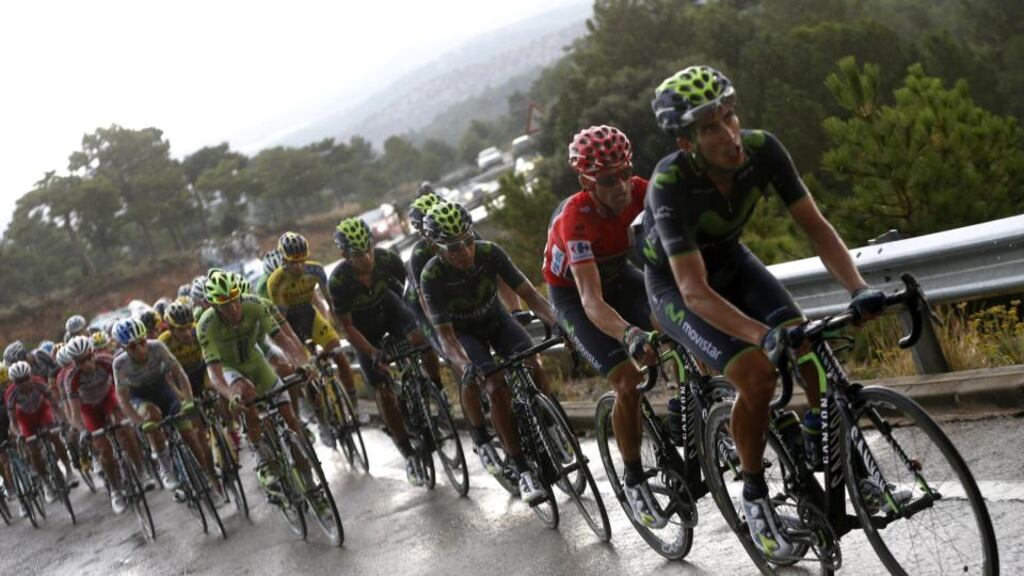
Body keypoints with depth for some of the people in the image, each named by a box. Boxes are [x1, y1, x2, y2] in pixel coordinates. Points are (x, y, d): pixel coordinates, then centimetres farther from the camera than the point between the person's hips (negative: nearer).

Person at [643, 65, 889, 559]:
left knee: (813, 349, -18)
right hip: (675, 285, -4)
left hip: (731, 263, 5)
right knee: (757, 375, -24)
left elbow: (815, 226, -18)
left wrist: (859, 288, -33)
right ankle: (755, 496, -3)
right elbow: (695, 291, -41)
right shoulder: (669, 185, -36)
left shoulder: (762, 149, -23)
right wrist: (764, 335, -54)